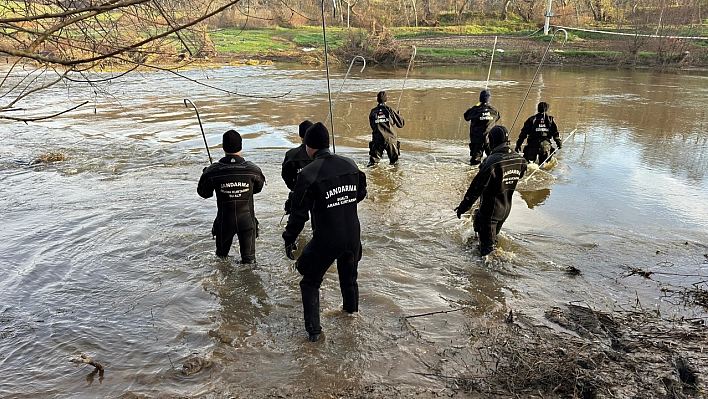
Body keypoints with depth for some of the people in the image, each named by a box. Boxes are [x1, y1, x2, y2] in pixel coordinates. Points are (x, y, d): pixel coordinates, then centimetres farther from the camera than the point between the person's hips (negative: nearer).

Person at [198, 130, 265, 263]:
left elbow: (203, 193, 0)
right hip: (247, 220, 0)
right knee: (249, 259, 12)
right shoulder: (252, 169, -14)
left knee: (222, 256, 24)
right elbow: (258, 187, 5)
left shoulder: (213, 171, -16)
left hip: (224, 221, 1)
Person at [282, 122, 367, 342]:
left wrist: (289, 239, -2)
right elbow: (361, 193, 14)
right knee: (349, 275, 29)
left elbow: (299, 212, -14)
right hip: (353, 237, 5)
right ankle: (351, 308, 50)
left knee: (310, 282, 15)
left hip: (325, 240, -5)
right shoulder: (350, 164, -2)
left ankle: (313, 329, 15)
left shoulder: (309, 173, -17)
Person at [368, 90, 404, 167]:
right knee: (394, 161, 14)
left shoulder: (373, 112, 3)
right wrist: (399, 115, 21)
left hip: (377, 140, 1)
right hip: (391, 139, -1)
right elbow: (401, 124, 2)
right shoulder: (390, 110, -4)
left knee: (373, 160, 3)